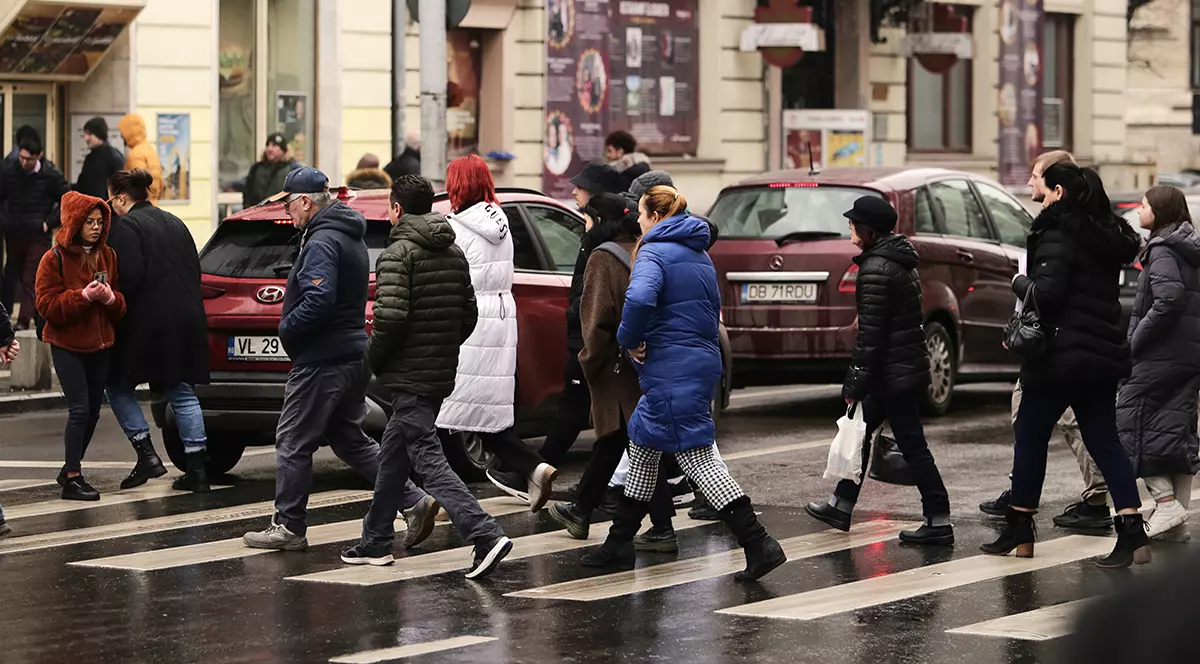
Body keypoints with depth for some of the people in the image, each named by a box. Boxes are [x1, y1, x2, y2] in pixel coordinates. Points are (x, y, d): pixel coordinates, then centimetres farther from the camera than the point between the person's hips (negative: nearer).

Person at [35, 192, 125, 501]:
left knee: (93, 411, 10)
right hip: (67, 345, -6)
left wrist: (110, 298, -13)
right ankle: (72, 478, -8)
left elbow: (121, 304, 11)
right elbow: (47, 305, -14)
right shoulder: (55, 258, -8)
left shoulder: (108, 256, 8)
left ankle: (71, 469, 26)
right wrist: (84, 296, -24)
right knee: (80, 409, -13)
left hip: (100, 345, 6)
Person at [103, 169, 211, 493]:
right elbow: (194, 272, 17)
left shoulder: (126, 226, -9)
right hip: (187, 319, 7)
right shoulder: (174, 223, 17)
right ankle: (197, 469, 5)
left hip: (147, 323, -7)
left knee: (118, 385, 8)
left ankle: (146, 455, -2)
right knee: (182, 393, 10)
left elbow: (129, 278, -19)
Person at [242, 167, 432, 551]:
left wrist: (286, 328, -14)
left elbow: (320, 300, -29)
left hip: (322, 360, -10)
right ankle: (414, 501, 9)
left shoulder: (322, 242, -16)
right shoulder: (350, 238, 16)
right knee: (349, 440, 16)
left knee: (293, 442, 0)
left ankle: (288, 528, 5)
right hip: (353, 353, 10)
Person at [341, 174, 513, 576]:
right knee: (392, 456, 20)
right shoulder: (455, 255, 12)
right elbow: (469, 316, 13)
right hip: (442, 374, 9)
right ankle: (376, 543, 26)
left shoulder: (398, 255, -13)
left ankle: (486, 537, -22)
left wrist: (372, 360, -8)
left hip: (409, 376, -9)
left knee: (429, 460, -10)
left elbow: (391, 318, -22)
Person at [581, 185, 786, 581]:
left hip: (671, 370, -10)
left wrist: (630, 339, -15)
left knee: (696, 459, -10)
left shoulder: (654, 252, -12)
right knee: (643, 448, 20)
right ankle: (618, 545, 27)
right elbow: (713, 307, 26)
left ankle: (759, 545, -17)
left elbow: (639, 298, -32)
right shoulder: (699, 255, 17)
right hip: (701, 360, 10)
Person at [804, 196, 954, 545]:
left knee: (912, 446, -6)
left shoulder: (875, 270, -18)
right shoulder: (900, 261, 12)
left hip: (893, 372, -10)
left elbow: (870, 335, -20)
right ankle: (840, 507, 28)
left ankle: (939, 523, -3)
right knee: (861, 431, 19)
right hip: (909, 365, 10)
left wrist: (854, 385, -15)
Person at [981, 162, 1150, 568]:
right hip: (1103, 354, 7)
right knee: (1104, 442, 6)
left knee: (1030, 438, 7)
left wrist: (1020, 281, -3)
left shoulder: (1058, 235, -13)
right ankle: (1133, 534, -5)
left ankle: (1019, 531, 13)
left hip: (1060, 356, -7)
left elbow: (1045, 293, -23)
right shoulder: (1106, 236, 13)